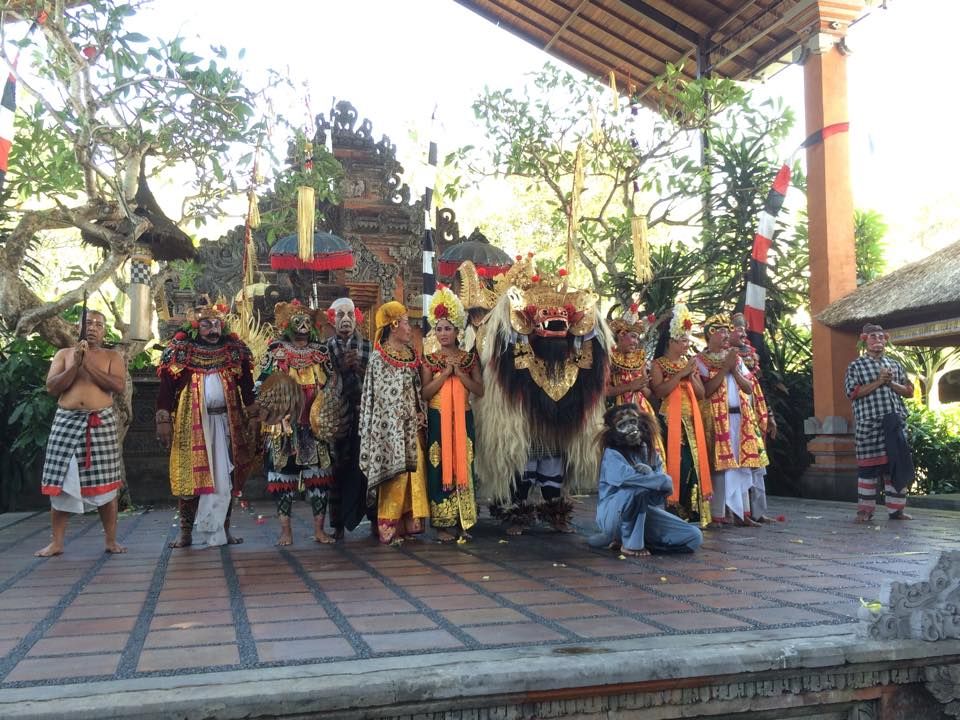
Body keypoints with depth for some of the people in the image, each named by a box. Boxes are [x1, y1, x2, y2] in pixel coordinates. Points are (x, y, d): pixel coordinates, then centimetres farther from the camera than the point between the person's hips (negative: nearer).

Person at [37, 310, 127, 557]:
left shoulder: (113, 356, 8)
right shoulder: (64, 354, 12)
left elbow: (118, 385, -9)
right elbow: (51, 387, 0)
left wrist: (88, 364, -12)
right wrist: (76, 364, -10)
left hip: (101, 423, -1)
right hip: (66, 421, 1)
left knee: (105, 484, 0)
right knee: (60, 483, 0)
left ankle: (110, 540, 8)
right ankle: (57, 542, 8)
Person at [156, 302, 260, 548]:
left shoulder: (235, 352, 7)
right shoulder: (181, 352, 1)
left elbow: (247, 388, 9)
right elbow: (165, 389, -1)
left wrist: (253, 418, 4)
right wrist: (164, 421, -6)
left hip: (226, 424, 2)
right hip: (191, 425, -2)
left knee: (225, 478, 5)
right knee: (189, 476, 0)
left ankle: (224, 529, 13)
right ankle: (186, 532, 7)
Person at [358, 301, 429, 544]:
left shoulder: (411, 355, 14)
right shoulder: (379, 357, -6)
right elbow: (385, 394, -7)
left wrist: (420, 413, 7)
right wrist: (409, 415, -8)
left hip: (411, 426, 6)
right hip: (391, 426, -6)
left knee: (413, 473, 5)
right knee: (394, 475, -6)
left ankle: (408, 524, 15)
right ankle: (389, 528, 2)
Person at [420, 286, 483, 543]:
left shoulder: (469, 358, 6)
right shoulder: (430, 359, 3)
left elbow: (479, 391, -2)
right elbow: (425, 393, -7)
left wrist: (459, 372, -11)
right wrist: (445, 372, -14)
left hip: (463, 419, 1)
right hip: (438, 420, -1)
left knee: (462, 468, 3)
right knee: (439, 470, -1)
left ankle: (462, 523, 11)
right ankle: (442, 524, 5)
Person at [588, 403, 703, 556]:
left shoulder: (652, 454, 4)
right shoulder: (612, 454, -13)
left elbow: (658, 497, -6)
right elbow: (626, 476, -36)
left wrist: (649, 474, -27)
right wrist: (665, 481, -24)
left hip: (644, 514, 7)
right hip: (612, 514, -7)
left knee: (694, 537, -5)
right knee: (637, 488, -36)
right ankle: (630, 543, -16)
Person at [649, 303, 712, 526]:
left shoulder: (689, 363, 18)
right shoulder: (659, 364, 0)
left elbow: (701, 394, 14)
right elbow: (658, 392, -15)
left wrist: (692, 376, -3)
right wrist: (680, 374, -15)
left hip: (691, 421, 6)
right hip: (670, 421, -6)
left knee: (694, 464, 1)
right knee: (675, 464, -11)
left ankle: (692, 513, 7)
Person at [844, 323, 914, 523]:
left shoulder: (895, 365, 16)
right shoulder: (856, 366, 3)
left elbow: (909, 391, 12)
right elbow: (852, 392, -9)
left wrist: (891, 383, -6)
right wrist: (878, 382, -15)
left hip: (894, 422, 4)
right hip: (869, 423, -4)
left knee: (897, 464, 5)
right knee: (868, 465, -1)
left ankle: (896, 509, 15)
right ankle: (865, 510, 7)